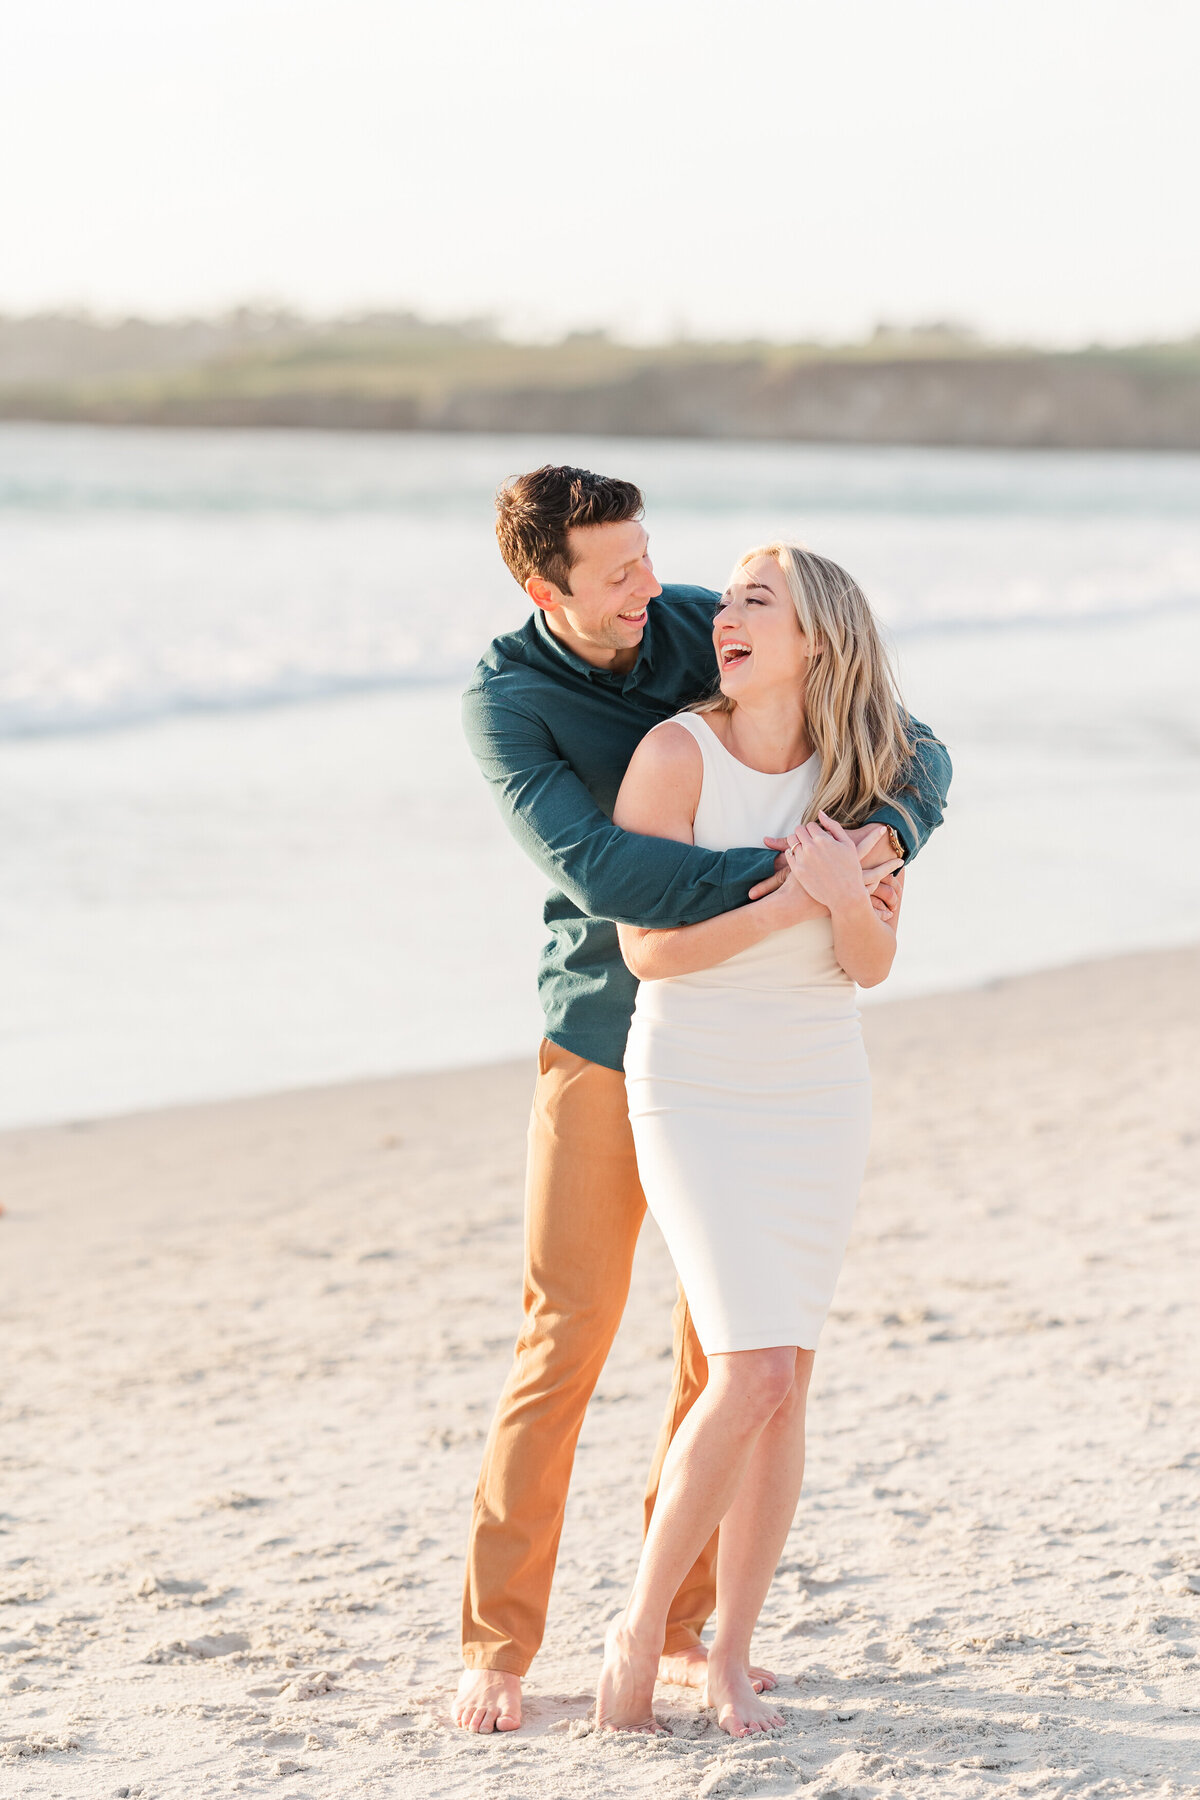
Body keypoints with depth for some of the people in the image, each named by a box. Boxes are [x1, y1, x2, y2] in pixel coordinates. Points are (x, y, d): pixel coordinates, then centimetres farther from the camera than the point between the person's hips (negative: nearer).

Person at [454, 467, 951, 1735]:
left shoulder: (714, 633, -4)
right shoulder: (506, 701, -13)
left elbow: (914, 750, -2)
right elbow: (593, 868, -29)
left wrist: (887, 832, -24)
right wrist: (764, 878, -35)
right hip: (604, 1042, -3)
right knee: (565, 1340, -7)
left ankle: (676, 1628, 17)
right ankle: (497, 1645, 1)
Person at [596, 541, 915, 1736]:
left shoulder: (862, 776, -2)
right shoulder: (678, 753, -14)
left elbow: (871, 965, -3)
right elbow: (650, 947, -17)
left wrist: (845, 896, -24)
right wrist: (791, 898, -25)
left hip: (818, 1091, 4)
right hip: (694, 1087, -4)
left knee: (784, 1384, 2)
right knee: (753, 1376, -14)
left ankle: (729, 1653, 14)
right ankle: (640, 1627, 3)